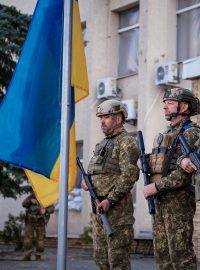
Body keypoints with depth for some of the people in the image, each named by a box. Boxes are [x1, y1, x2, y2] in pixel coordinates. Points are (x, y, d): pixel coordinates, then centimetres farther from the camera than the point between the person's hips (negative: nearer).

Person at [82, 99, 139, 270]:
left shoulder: (127, 143, -7)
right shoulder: (102, 144, 21)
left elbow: (129, 175, -18)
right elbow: (94, 171, 28)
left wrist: (111, 200, -22)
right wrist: (86, 180, 5)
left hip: (117, 208, -9)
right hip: (99, 207, 9)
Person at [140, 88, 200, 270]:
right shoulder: (167, 135, 20)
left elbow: (184, 174, -17)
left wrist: (155, 187, -16)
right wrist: (182, 160, -26)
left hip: (178, 200, -9)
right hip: (161, 201, 9)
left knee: (180, 252, -10)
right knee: (162, 252, 8)